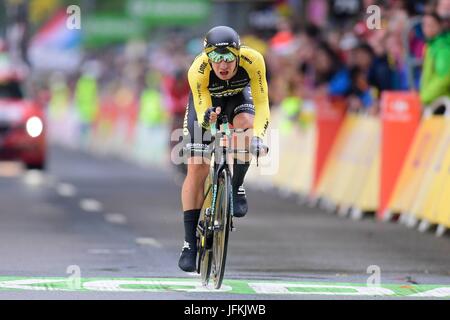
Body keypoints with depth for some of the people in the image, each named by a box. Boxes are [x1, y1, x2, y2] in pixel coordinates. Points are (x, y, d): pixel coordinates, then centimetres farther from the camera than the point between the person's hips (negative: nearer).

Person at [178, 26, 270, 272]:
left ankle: (236, 188, -10)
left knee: (245, 125, -35)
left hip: (238, 96, 1)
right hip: (206, 100, -1)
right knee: (197, 169, -11)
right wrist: (207, 117, -56)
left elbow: (261, 104, -32)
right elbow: (201, 109, -32)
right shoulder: (197, 71, -37)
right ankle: (190, 243, -5)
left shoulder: (252, 61, -36)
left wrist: (257, 136, -48)